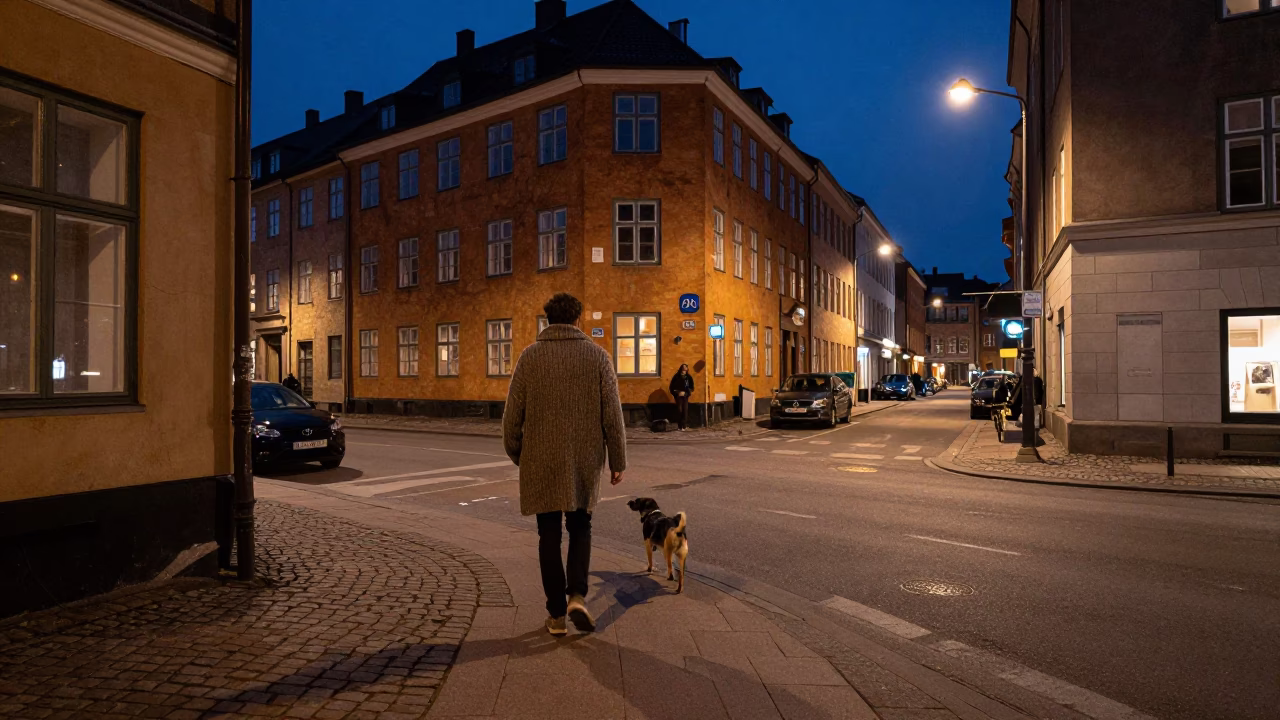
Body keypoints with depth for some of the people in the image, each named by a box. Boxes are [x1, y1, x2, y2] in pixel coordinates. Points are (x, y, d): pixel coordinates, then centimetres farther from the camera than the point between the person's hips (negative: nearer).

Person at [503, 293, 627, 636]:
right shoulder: (597, 355, -2)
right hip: (584, 460, 1)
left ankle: (557, 614, 16)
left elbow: (512, 414, -2)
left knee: (549, 535, 11)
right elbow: (612, 414, -4)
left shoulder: (530, 356, -3)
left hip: (541, 461, 0)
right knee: (580, 528, 19)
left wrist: (515, 453, 14)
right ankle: (577, 595, 2)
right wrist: (617, 460, 4)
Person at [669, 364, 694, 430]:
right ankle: (680, 426, -1)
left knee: (685, 410, -2)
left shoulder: (689, 377, 4)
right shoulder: (676, 377, -3)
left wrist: (685, 393, -6)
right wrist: (677, 393, -9)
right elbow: (672, 387, 1)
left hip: (685, 396, 2)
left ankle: (684, 426, 3)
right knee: (679, 410, -5)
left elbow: (691, 388, 8)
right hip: (678, 396, -2)